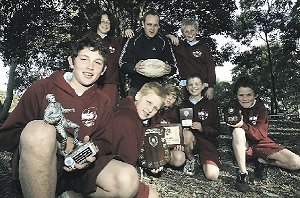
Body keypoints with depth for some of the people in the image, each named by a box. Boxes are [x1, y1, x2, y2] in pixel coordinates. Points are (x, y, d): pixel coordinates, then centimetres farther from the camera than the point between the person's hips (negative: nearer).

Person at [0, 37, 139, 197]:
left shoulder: (102, 100, 8)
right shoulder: (43, 88, -4)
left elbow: (104, 142, 9)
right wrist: (54, 143, -20)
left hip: (79, 165, 4)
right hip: (34, 169, -3)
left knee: (128, 179, -23)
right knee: (39, 129, -36)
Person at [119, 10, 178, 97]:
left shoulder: (164, 42, 5)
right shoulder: (133, 41, 1)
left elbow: (173, 65, 7)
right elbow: (122, 63, -2)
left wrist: (170, 69, -16)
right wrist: (134, 68, -22)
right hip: (136, 87, 0)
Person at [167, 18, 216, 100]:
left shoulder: (203, 46, 6)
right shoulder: (178, 45, 9)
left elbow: (210, 66, 2)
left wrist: (211, 87, -4)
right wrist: (170, 36, -7)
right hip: (186, 86, 1)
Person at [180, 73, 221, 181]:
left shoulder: (210, 104, 1)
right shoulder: (183, 105, 7)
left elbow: (217, 130, -1)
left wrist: (202, 128, -19)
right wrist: (183, 128, -16)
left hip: (207, 140, -1)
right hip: (190, 140, 2)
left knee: (212, 175, -22)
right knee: (186, 133, -35)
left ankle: (204, 161, 14)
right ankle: (190, 159, -4)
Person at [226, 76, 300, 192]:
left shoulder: (261, 108, -12)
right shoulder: (233, 107, -11)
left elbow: (260, 135, -23)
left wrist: (243, 125, -39)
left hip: (260, 143, 2)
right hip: (243, 144, -1)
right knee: (238, 132, -38)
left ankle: (262, 162, 7)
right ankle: (243, 173, -29)